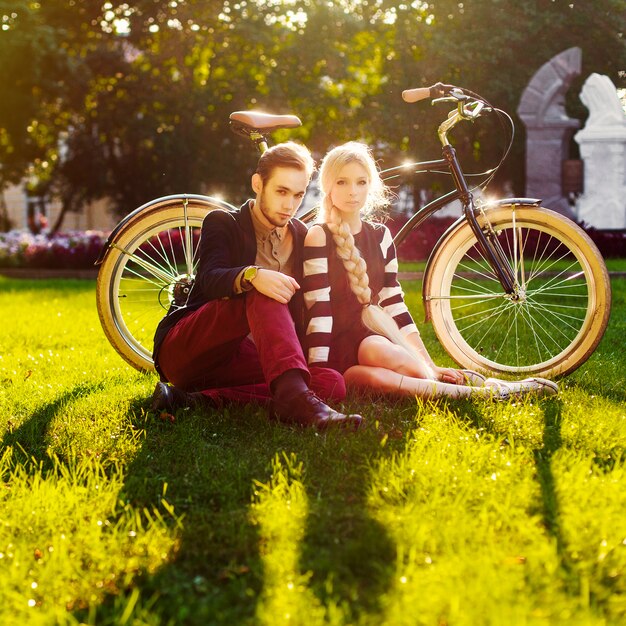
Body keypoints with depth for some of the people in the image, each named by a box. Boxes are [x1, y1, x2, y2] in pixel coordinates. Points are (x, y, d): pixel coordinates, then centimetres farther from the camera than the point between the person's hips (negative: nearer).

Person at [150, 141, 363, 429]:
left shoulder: (301, 236, 15)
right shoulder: (222, 223, 2)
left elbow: (299, 311, 14)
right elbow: (210, 279, -19)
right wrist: (252, 276, -41)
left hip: (238, 358, 5)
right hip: (183, 349, -5)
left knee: (333, 383, -22)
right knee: (262, 294, -32)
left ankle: (201, 399, -34)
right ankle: (295, 398, -53)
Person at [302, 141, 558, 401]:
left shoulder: (380, 236, 11)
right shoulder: (319, 237, -4)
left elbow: (395, 303, 9)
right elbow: (318, 310, -13)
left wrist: (429, 366, 2)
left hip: (373, 335, 4)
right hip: (337, 347, -4)